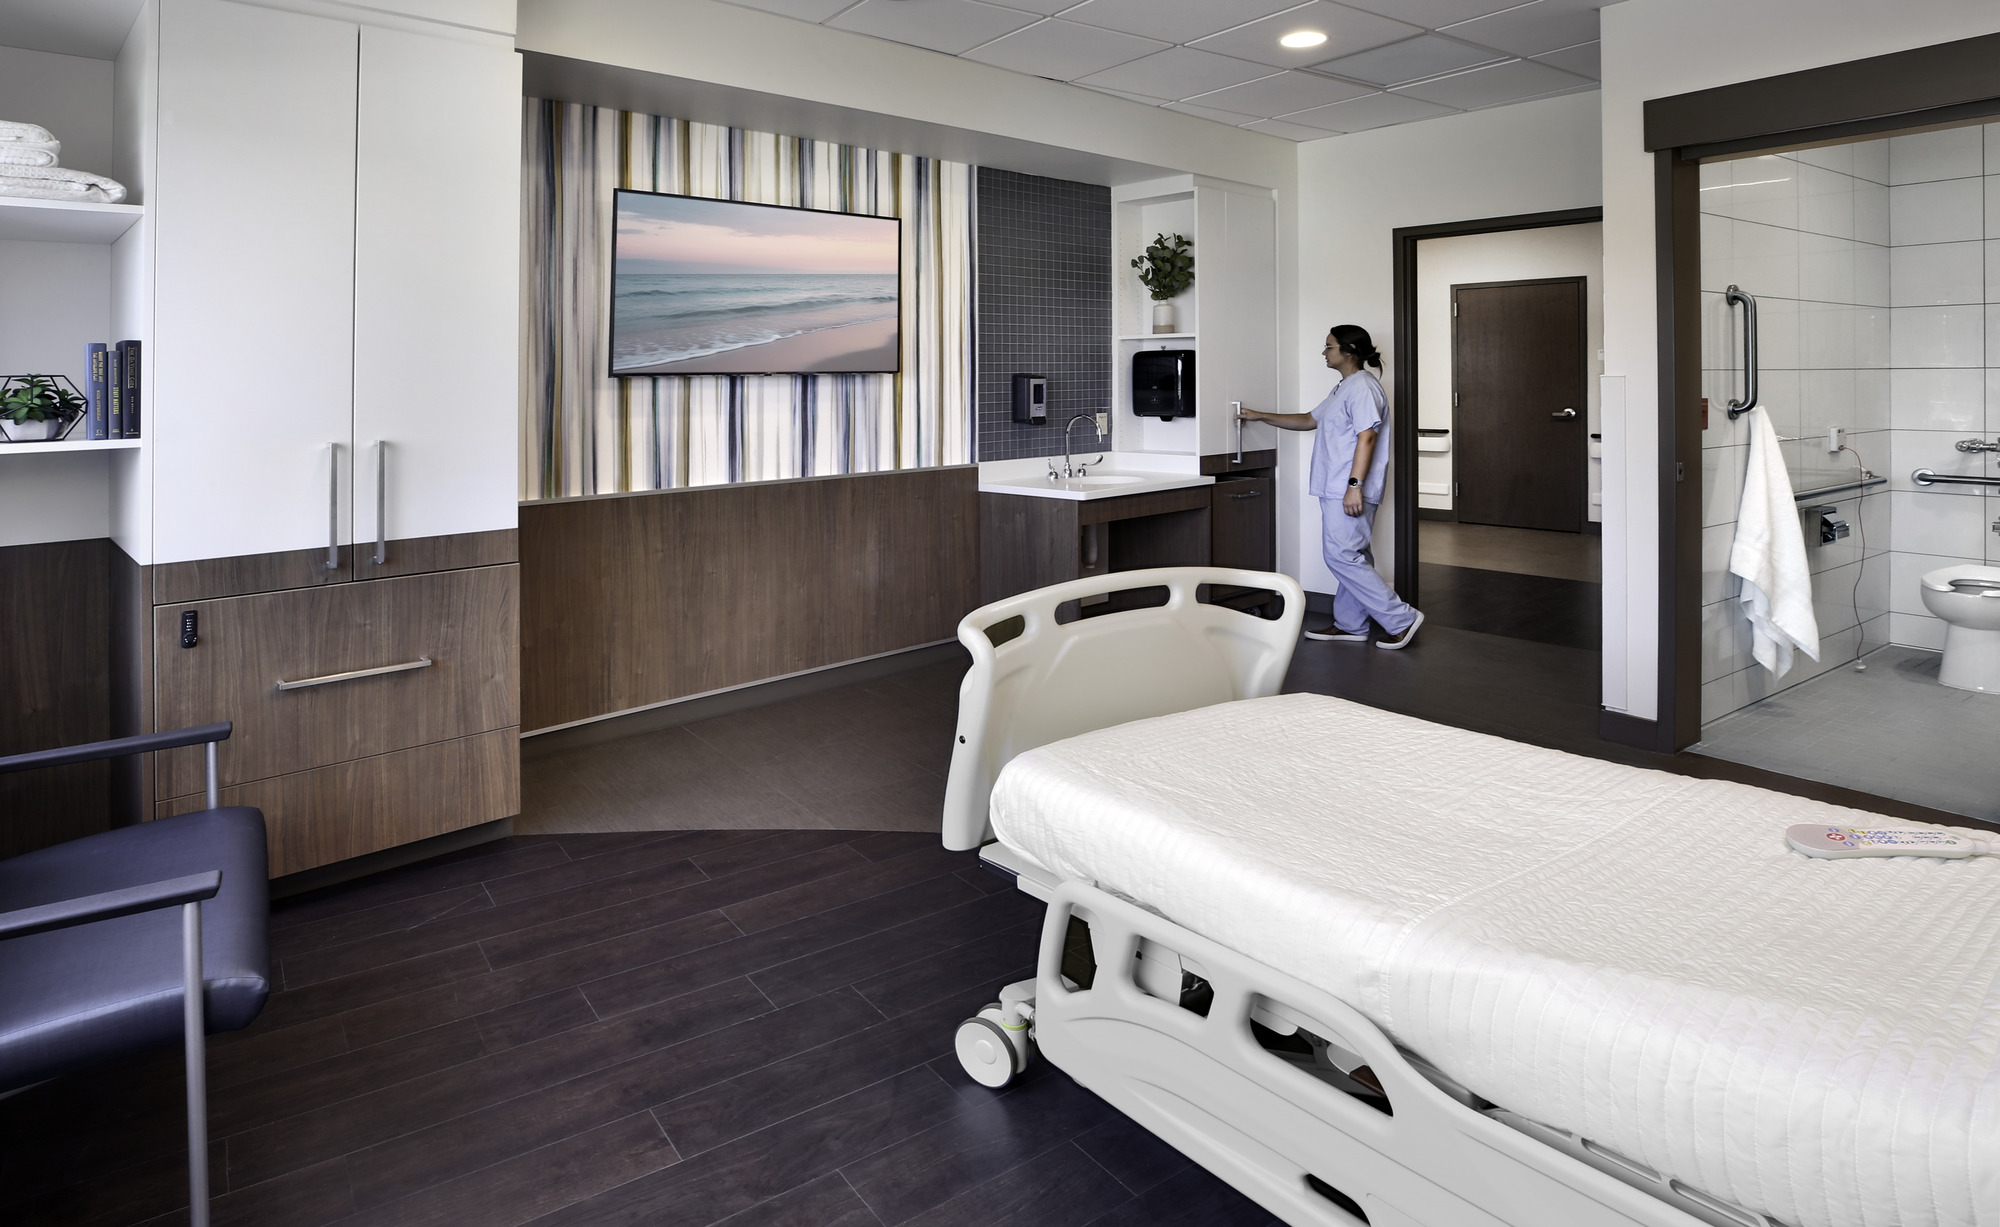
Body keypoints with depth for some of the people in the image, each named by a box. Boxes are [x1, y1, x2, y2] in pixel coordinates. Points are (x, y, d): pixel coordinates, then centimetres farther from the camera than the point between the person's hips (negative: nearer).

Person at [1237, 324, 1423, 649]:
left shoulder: (1362, 385, -12)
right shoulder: (1344, 388, 22)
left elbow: (1367, 436, -21)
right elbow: (1310, 420, 30)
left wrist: (1355, 485, -27)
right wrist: (1262, 417, 30)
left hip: (1349, 491, -11)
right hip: (1336, 490, 11)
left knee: (1342, 556, -12)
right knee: (1353, 557, 12)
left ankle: (1401, 618, -8)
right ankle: (1350, 625, 17)